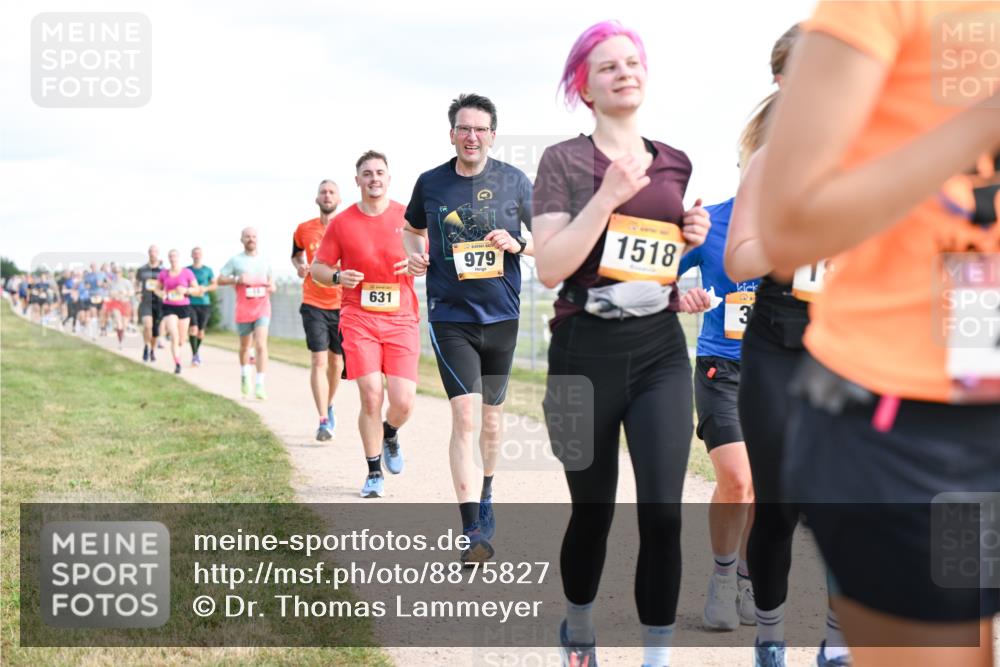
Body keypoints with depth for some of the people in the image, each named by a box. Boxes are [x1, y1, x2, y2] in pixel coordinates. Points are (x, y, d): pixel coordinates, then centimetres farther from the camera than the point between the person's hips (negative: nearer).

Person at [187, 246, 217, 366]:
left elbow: (215, 285, 7)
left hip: (204, 303, 1)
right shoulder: (187, 270, 6)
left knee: (201, 331, 4)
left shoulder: (208, 270, 6)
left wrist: (206, 288, -11)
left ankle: (197, 351, 28)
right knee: (193, 328, -16)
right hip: (191, 303, -1)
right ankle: (194, 355, -10)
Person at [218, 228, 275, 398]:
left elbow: (271, 279, 25)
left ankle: (260, 385, -19)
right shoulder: (235, 261, 3)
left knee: (261, 345, -16)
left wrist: (272, 286, 2)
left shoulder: (265, 261, 11)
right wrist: (237, 279, -14)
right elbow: (220, 279, 2)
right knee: (245, 346, 14)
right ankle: (245, 377, 40)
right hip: (243, 309, 0)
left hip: (262, 308, 0)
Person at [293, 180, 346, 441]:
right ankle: (324, 421, -11)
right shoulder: (304, 230, 2)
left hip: (342, 305, 1)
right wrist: (299, 266, 0)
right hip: (314, 305, -1)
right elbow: (296, 254, 22)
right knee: (318, 362, -10)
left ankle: (329, 406, 37)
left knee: (336, 363, 12)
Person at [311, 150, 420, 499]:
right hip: (358, 318, 0)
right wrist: (338, 277, -12)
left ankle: (390, 434, 30)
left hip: (402, 319, 1)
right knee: (371, 397, -8)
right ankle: (374, 473, 11)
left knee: (403, 402, -7)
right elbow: (317, 267, 10)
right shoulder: (341, 222, 4)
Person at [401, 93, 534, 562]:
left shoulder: (514, 181, -1)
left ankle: (485, 497, 40)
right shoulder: (430, 183, 1)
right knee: (464, 415, -14)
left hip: (502, 315, 2)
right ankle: (472, 530, -13)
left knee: (491, 416, 16)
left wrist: (517, 245, -12)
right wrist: (414, 255, -1)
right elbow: (412, 229, 20)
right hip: (450, 316, -1)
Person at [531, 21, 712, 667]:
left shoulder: (675, 164, 10)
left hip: (661, 350, 3)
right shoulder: (563, 159, -4)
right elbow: (550, 268, -14)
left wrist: (696, 240, 3)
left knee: (663, 511, -9)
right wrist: (610, 194, -19)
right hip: (586, 352, -3)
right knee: (593, 511, 10)